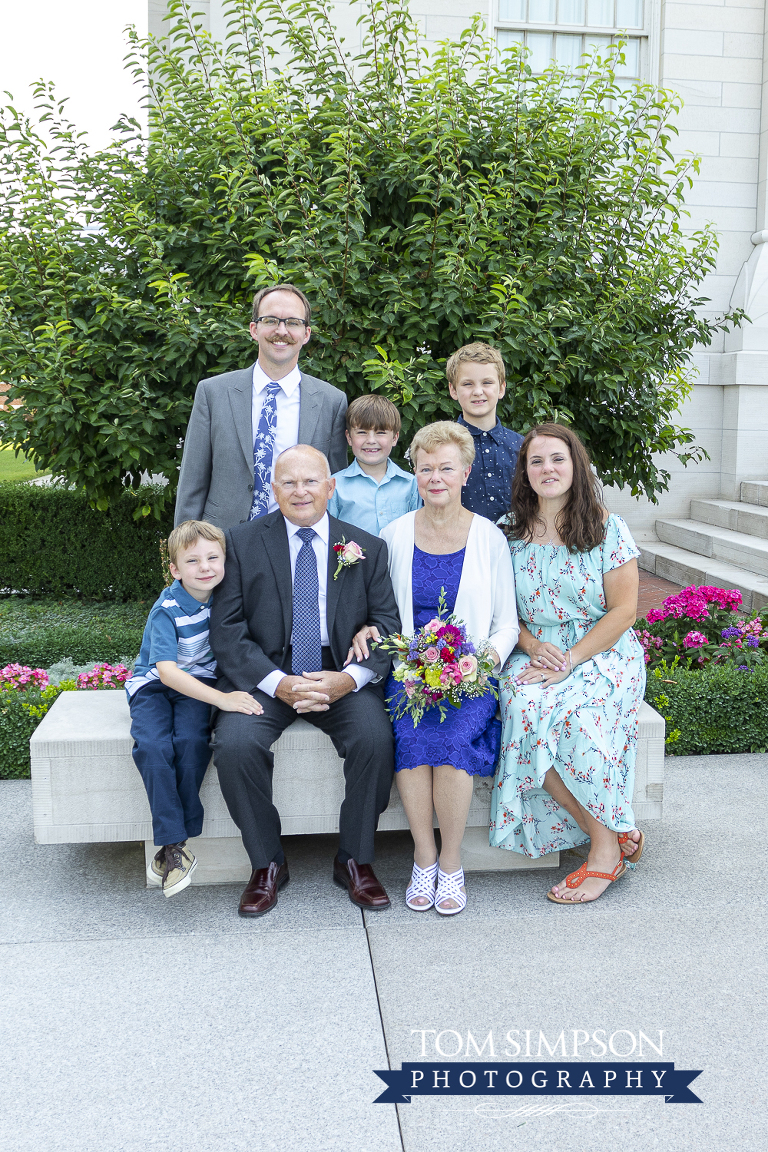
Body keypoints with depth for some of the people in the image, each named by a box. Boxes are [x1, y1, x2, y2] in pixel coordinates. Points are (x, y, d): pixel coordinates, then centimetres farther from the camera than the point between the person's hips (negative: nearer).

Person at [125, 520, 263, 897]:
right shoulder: (167, 609, -17)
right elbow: (167, 670, -27)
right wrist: (222, 698, -37)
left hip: (199, 683, 2)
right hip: (154, 685, -2)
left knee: (191, 740, -29)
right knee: (153, 745, -31)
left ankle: (170, 849, -19)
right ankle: (174, 844, -24)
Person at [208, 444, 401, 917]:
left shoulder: (367, 548, 6)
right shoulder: (243, 543, 2)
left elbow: (388, 627, 1)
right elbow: (227, 633, -4)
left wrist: (349, 678, -18)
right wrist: (278, 683, -19)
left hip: (342, 676, 0)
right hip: (266, 675, 0)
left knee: (376, 739, -27)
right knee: (234, 744, -27)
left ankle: (356, 860, -3)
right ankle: (267, 864, -4)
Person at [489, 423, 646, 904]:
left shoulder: (607, 527, 0)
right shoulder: (511, 532, 7)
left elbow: (623, 610, -4)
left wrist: (569, 660, -15)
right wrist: (533, 646, -10)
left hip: (602, 653, -2)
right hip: (535, 652, 3)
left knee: (576, 714, -34)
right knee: (523, 707, -31)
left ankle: (605, 849, -18)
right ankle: (611, 833, -19)